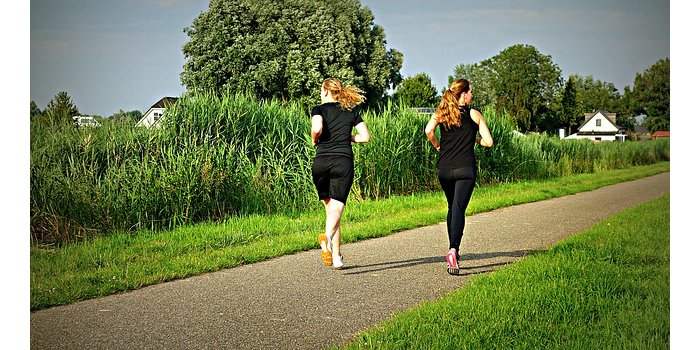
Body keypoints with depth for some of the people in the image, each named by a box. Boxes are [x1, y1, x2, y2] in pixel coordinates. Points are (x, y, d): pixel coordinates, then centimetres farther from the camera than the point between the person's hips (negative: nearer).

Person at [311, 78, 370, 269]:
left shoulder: (319, 109, 4)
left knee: (330, 207, 14)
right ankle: (328, 236, -37)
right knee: (337, 208, -6)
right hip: (344, 162, 0)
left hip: (322, 162, 0)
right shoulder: (352, 111, 13)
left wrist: (314, 140, 5)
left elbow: (317, 128, -16)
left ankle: (336, 257, 11)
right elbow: (365, 136, 4)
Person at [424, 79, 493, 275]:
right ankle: (453, 250, -28)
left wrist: (437, 146, 6)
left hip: (444, 169, 3)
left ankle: (453, 250, 23)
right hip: (465, 169, -3)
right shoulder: (474, 115, 3)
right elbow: (489, 142, -1)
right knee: (459, 209, -9)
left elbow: (428, 130, -11)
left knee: (452, 207, 20)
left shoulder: (440, 113, 8)